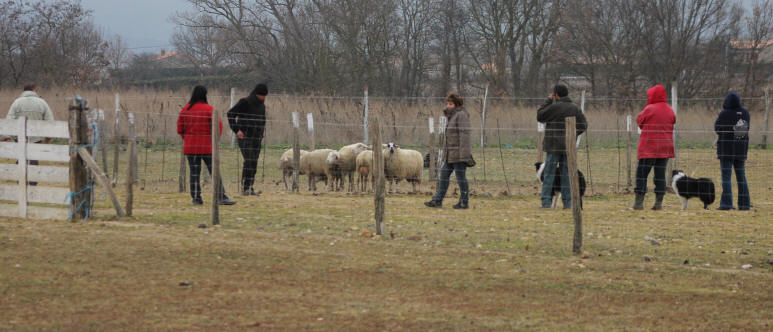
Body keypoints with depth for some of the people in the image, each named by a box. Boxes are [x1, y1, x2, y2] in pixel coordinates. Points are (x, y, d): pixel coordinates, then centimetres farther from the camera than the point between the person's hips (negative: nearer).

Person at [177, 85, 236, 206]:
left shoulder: (185, 110, 2)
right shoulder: (209, 109, -8)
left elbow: (180, 127, 6)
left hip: (190, 146, 3)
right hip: (207, 146, -3)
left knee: (194, 173, 9)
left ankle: (196, 198, 6)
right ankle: (222, 197, -4)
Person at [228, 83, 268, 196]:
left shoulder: (261, 105, 12)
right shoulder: (245, 103, -9)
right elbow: (231, 114, -10)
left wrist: (262, 128, 11)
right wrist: (236, 130, -15)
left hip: (257, 138, 7)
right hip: (245, 137, -7)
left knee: (254, 162, 3)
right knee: (249, 160, -17)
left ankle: (250, 188, 8)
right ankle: (245, 188, -16)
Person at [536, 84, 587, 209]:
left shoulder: (554, 107, -12)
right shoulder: (575, 109, 6)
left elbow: (539, 117, -1)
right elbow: (583, 125, 7)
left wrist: (548, 101, 4)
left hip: (554, 146, -4)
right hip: (568, 146, 5)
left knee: (549, 174, -1)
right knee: (566, 174, 9)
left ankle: (546, 202, -6)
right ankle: (567, 202, 5)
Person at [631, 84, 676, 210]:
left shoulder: (649, 109, -11)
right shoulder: (670, 110, 7)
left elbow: (639, 120, -1)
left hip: (649, 148, -5)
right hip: (665, 147, 5)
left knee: (642, 174, 0)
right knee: (660, 174, 9)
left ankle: (639, 202, -5)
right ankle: (659, 202, 6)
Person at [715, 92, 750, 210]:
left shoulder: (724, 114, -14)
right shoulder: (745, 113, 1)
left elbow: (717, 128, -3)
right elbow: (746, 128, 11)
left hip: (726, 150, -5)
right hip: (741, 150, 5)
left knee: (726, 176, -2)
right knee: (741, 176, 12)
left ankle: (726, 203, -9)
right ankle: (744, 203, 11)